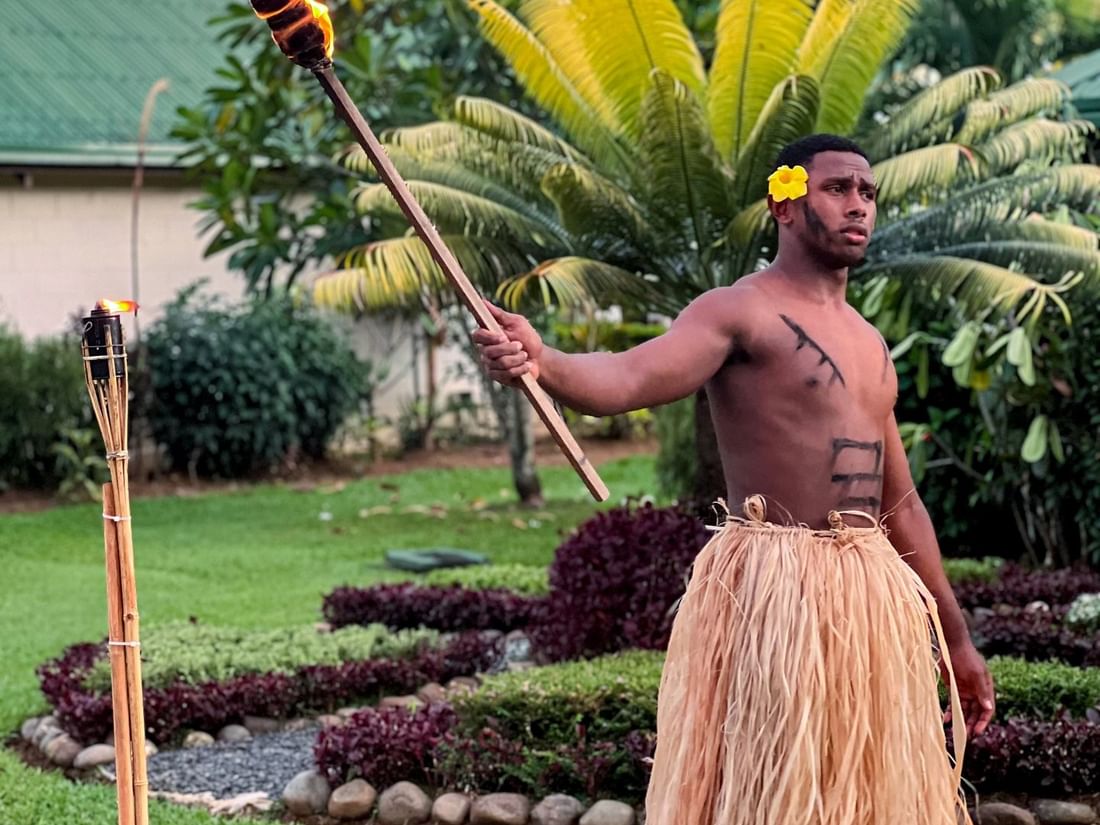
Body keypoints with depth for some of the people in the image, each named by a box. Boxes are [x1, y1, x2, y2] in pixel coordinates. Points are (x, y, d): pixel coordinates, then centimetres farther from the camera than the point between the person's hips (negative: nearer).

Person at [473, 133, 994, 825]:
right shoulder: (740, 312, -6)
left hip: (872, 595, 8)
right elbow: (628, 377, -24)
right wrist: (543, 364, -46)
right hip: (776, 589, -8)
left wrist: (956, 637, 22)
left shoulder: (870, 343, 18)